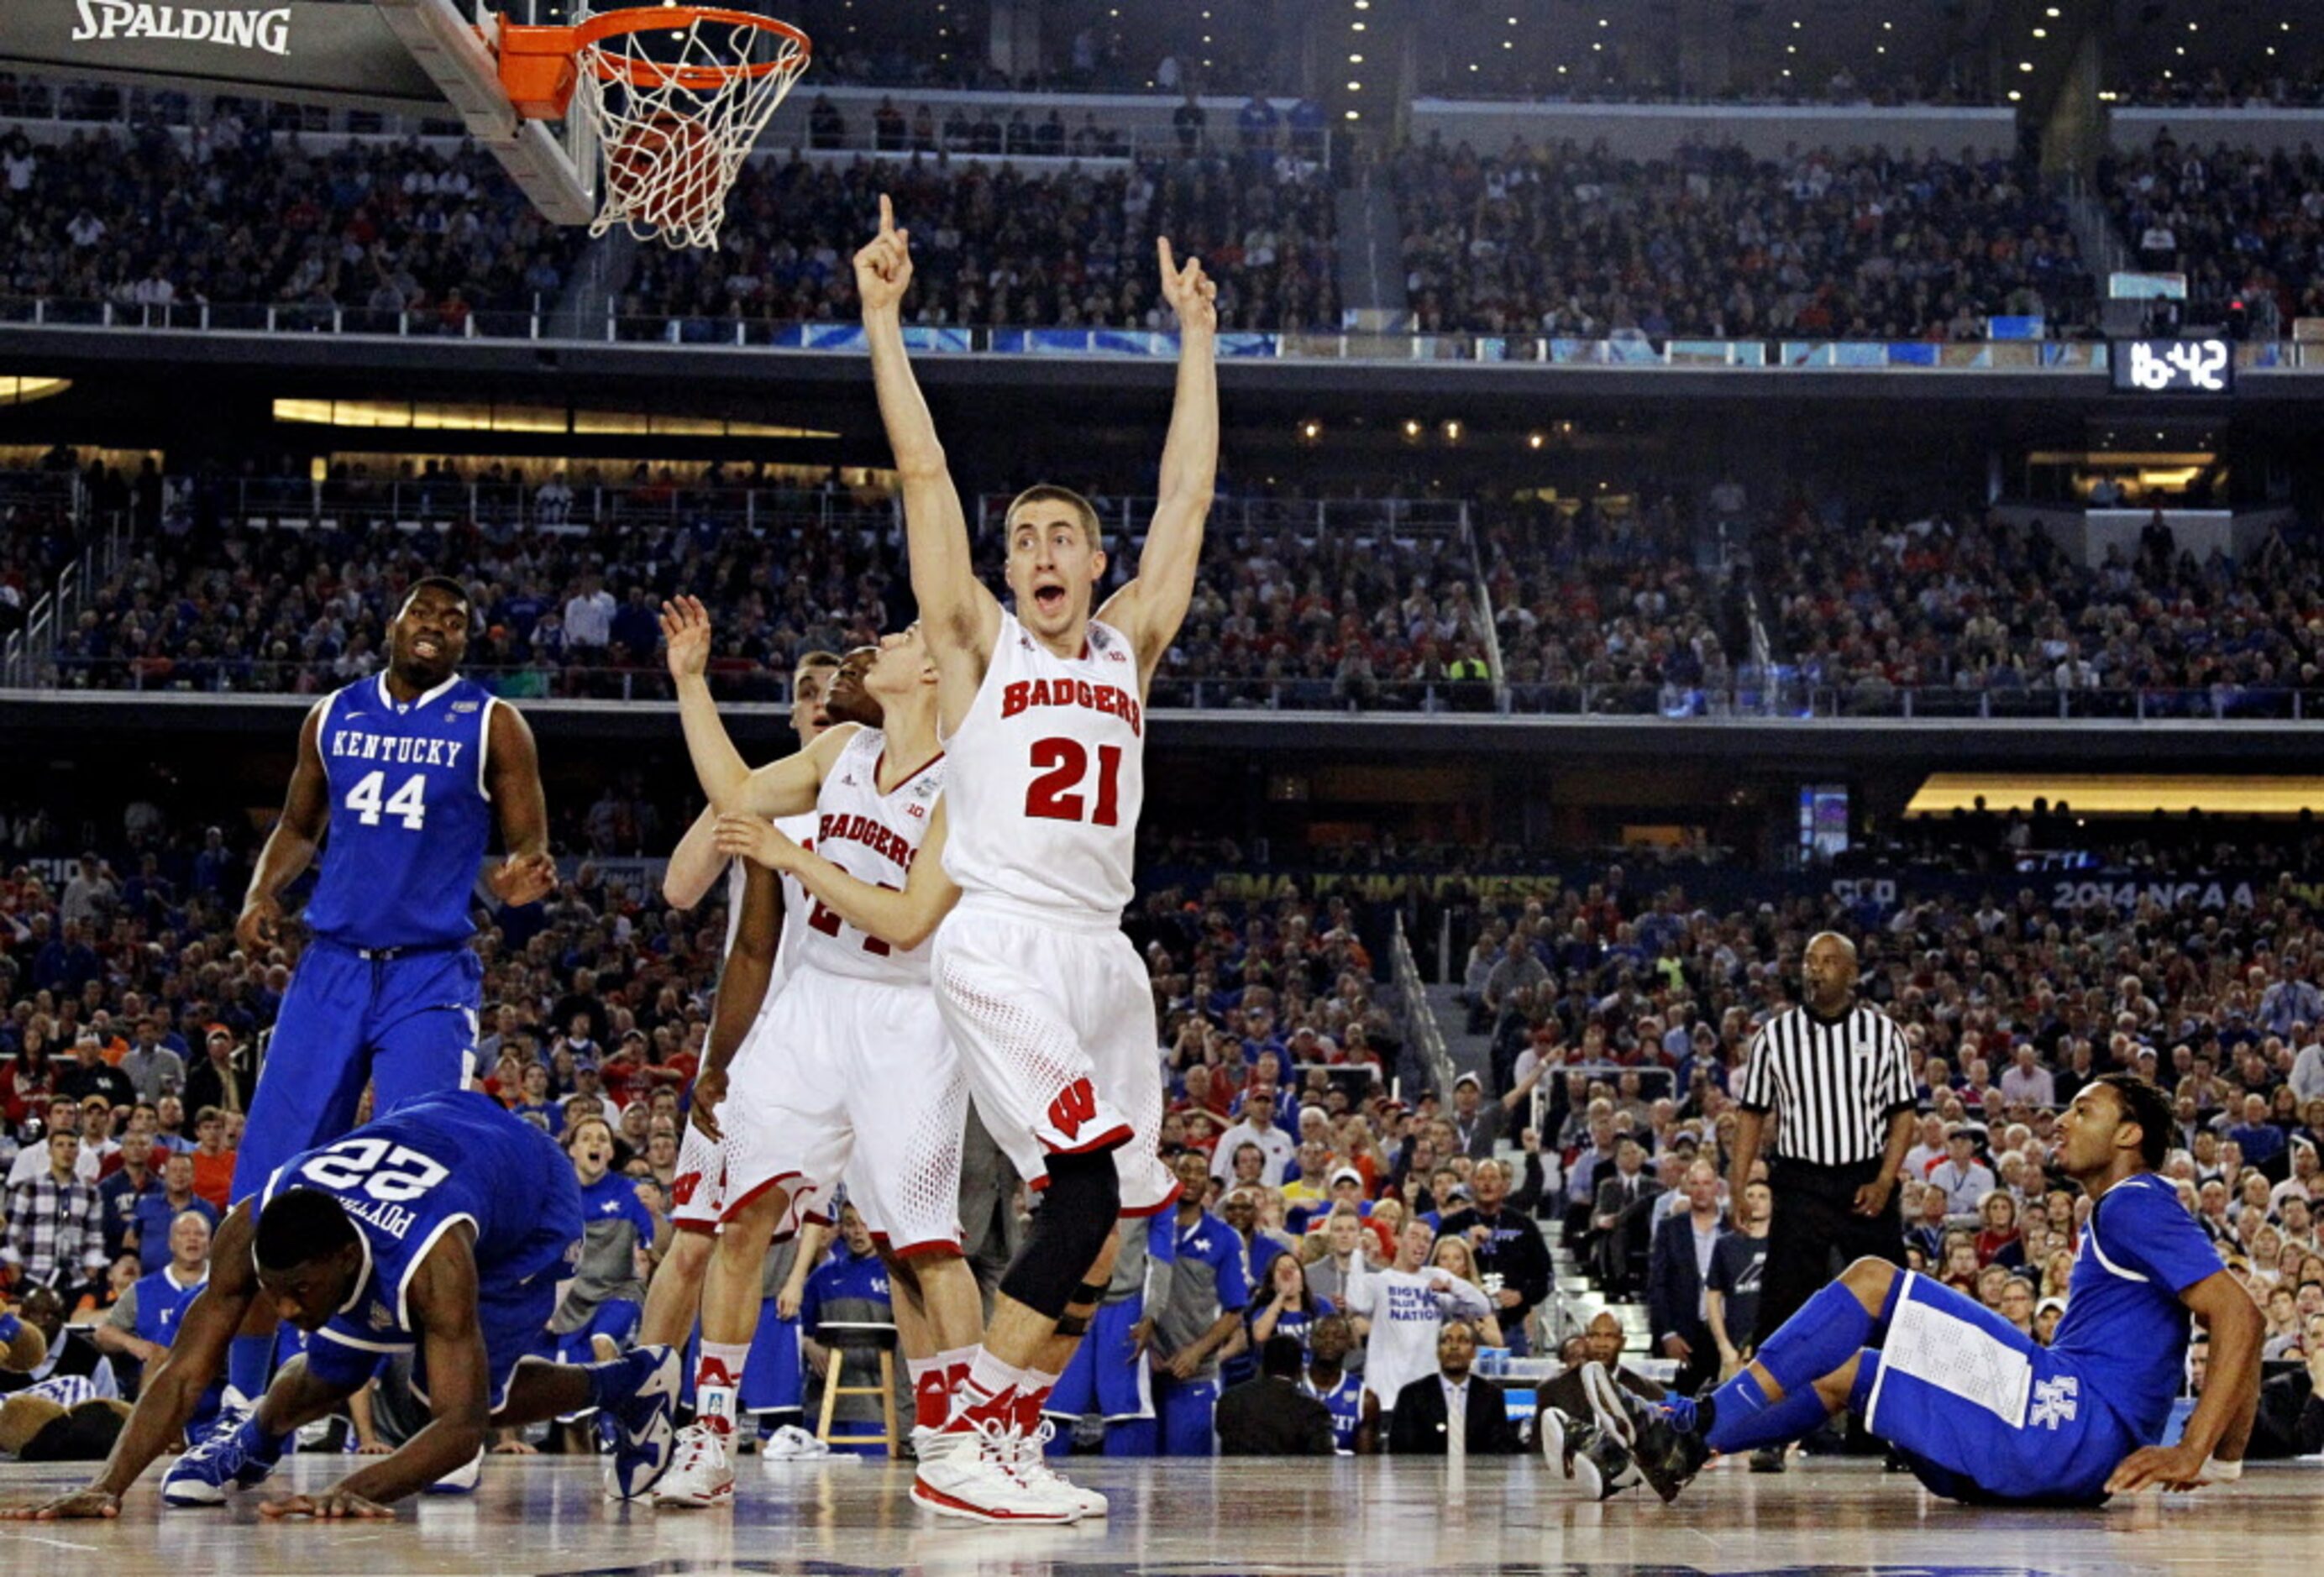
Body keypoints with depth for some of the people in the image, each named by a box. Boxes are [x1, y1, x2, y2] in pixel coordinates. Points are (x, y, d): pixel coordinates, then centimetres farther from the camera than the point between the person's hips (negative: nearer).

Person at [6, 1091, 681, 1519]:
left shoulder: (432, 1260, -47)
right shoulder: (249, 1231, -34)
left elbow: (460, 1427, -48)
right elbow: (185, 1372, -31)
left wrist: (358, 1491, -64)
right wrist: (109, 1486, -46)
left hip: (534, 1197, -5)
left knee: (460, 1392, -11)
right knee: (328, 1377, 2)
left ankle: (633, 1383, 15)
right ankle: (253, 1438, 38)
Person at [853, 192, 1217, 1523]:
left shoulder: (1130, 646, 15)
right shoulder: (978, 641, 4)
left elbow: (1189, 492, 17)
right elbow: (926, 473, 0)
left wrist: (1197, 338, 18)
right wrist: (883, 315, -2)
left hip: (1103, 951, 6)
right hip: (1002, 944, -6)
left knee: (1108, 1225, 2)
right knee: (1088, 1190, -21)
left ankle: (1006, 1439, 11)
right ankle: (964, 1448, -16)